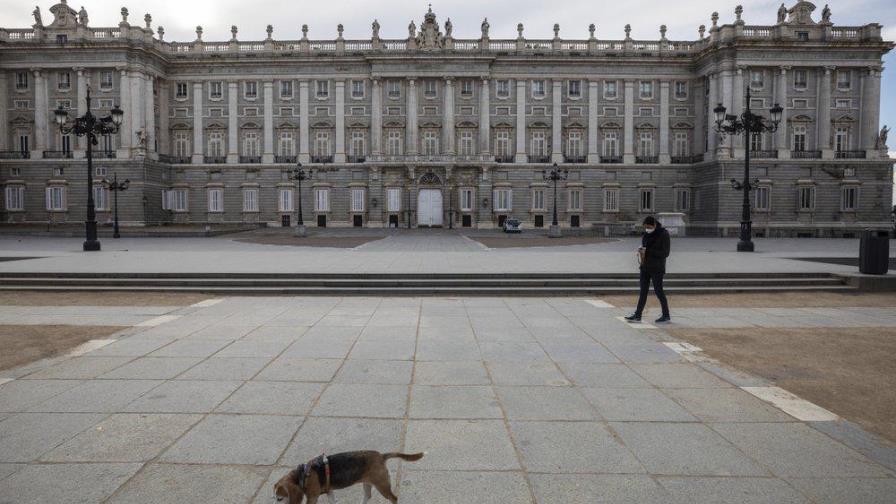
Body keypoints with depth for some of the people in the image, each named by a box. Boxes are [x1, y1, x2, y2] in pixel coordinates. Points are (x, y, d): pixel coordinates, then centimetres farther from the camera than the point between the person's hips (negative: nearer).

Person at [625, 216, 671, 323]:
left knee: (658, 290, 0)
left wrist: (648, 251, -21)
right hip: (645, 267, 6)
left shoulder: (664, 234, -12)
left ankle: (666, 315, 14)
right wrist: (641, 251, -5)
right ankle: (637, 315, 9)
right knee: (643, 291, 7)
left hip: (657, 268, -6)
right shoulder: (646, 234, 8)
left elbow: (665, 253, -15)